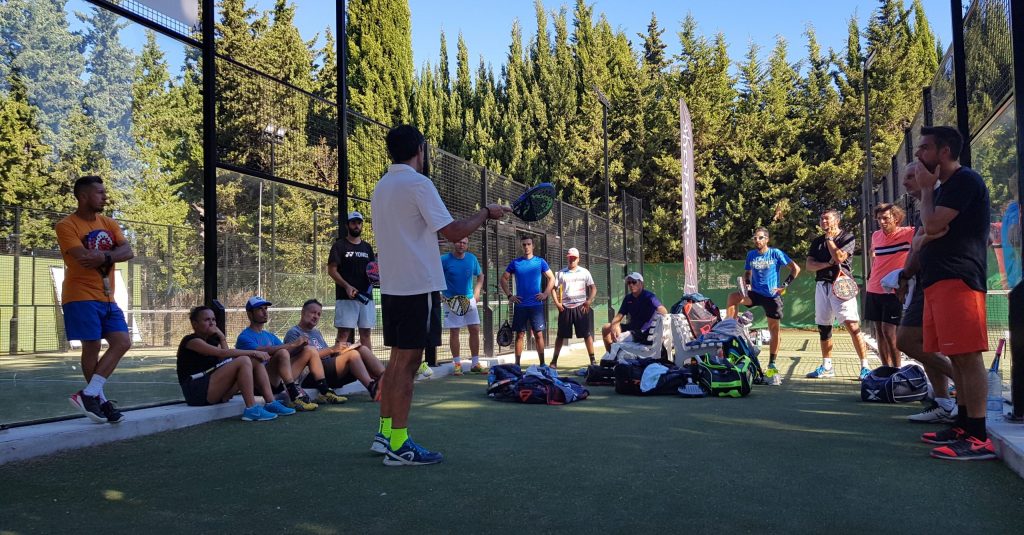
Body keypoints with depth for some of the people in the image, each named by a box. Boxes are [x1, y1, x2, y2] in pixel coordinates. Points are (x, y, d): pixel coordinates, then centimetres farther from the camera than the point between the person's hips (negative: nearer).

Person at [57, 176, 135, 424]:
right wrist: (113, 253, -7)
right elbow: (84, 259, -22)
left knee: (122, 342, -1)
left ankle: (88, 394, 0)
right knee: (92, 347, -4)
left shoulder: (109, 224, 12)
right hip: (82, 297, -7)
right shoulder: (66, 226, -8)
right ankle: (99, 399, 7)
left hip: (107, 298, 7)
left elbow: (128, 251, -2)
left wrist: (104, 257, -20)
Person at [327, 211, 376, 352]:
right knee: (343, 333, -9)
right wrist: (347, 286, -17)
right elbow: (331, 270, -4)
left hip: (366, 296, 5)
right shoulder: (339, 245, 3)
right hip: (346, 297, -5)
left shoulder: (367, 247, 18)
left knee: (366, 333, 5)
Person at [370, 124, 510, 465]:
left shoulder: (381, 187, 14)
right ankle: (398, 446, -3)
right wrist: (486, 213, -2)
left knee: (397, 360, 14)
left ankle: (384, 433, 20)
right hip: (419, 286, -8)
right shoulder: (417, 183, -12)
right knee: (407, 363, -6)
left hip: (391, 285, 8)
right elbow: (454, 232, -16)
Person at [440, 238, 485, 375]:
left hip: (469, 299, 4)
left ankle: (475, 364, 10)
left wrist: (477, 291, 6)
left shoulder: (472, 259, 4)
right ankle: (457, 364, 8)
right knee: (454, 332, 0)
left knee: (475, 330, 1)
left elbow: (480, 275, 18)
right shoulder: (444, 259, -8)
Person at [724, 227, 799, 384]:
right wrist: (746, 284, -2)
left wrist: (785, 285, -13)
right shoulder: (751, 255, 6)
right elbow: (747, 273, 19)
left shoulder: (776, 253, -6)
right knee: (732, 297, -23)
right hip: (755, 293, 3)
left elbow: (796, 269, -5)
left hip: (772, 296, -3)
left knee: (775, 330, -1)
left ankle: (772, 366, 8)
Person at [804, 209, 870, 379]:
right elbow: (809, 265, 6)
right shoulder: (817, 241, 16)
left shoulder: (847, 237, 1)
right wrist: (827, 264, -11)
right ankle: (826, 367, 19)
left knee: (852, 325, -15)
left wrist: (829, 238, -4)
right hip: (822, 285, 6)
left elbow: (840, 257, -15)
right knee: (823, 328, 10)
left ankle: (865, 366, -13)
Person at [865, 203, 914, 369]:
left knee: (888, 331, -10)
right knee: (879, 330, 8)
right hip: (874, 290, 6)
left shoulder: (907, 234, -10)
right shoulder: (875, 236, 7)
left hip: (893, 291, -6)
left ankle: (896, 368, 4)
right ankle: (886, 368, 17)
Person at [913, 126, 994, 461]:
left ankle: (979, 438, -13)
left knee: (967, 356, -12)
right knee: (957, 357, 10)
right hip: (939, 281, 10)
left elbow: (933, 225, -16)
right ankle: (963, 426, 15)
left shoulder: (965, 180, -7)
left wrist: (927, 189, -1)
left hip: (957, 280, -10)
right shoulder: (946, 187, 24)